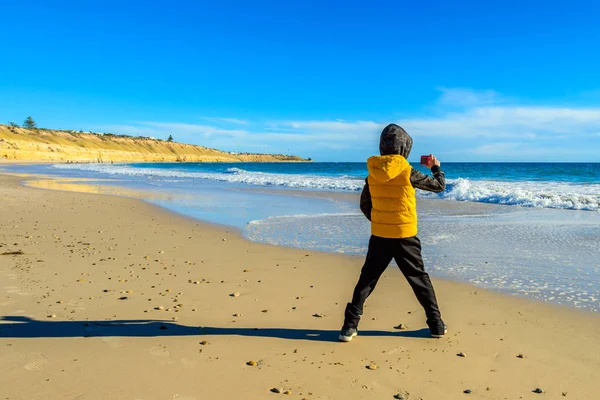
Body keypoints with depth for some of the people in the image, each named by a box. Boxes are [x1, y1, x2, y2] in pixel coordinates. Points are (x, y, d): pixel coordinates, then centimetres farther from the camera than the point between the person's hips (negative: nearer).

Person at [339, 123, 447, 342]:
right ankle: (436, 324, 21)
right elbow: (439, 186, 2)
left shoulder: (373, 173, -1)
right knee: (419, 279, 13)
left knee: (367, 279, 10)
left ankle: (350, 325, 9)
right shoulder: (407, 172, -12)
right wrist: (436, 167, 20)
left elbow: (365, 204, 9)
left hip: (379, 236, 3)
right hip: (404, 236, -2)